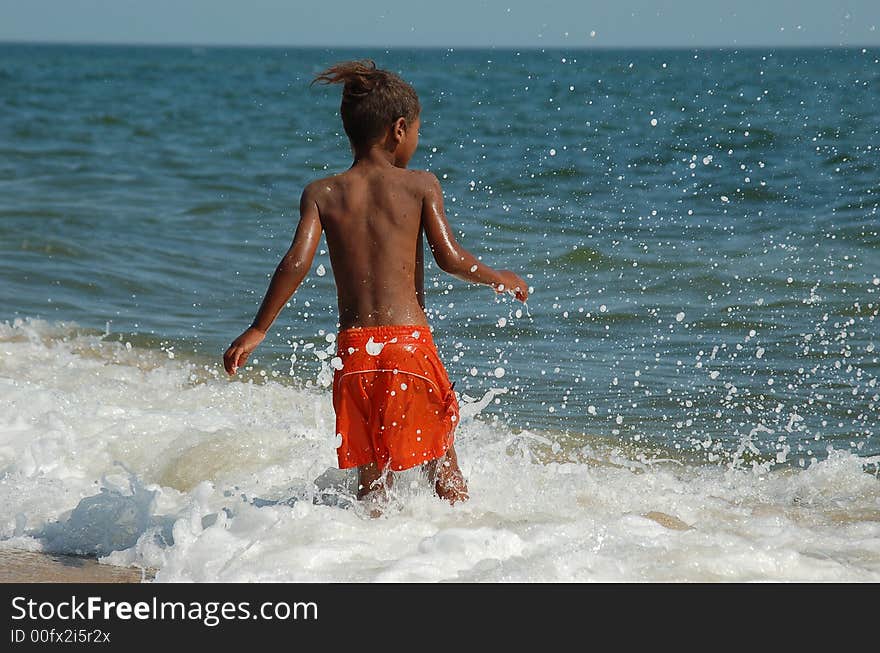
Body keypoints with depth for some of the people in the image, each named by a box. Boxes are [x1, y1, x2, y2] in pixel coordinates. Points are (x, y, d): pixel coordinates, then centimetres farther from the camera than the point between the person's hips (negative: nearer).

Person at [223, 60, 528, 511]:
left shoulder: (322, 193, 5)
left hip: (353, 350, 2)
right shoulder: (419, 185, 0)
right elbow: (450, 258, -7)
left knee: (373, 475, 13)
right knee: (442, 459, 14)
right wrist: (500, 279, 11)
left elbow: (297, 262, -6)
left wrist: (258, 330, 1)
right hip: (409, 340, -2)